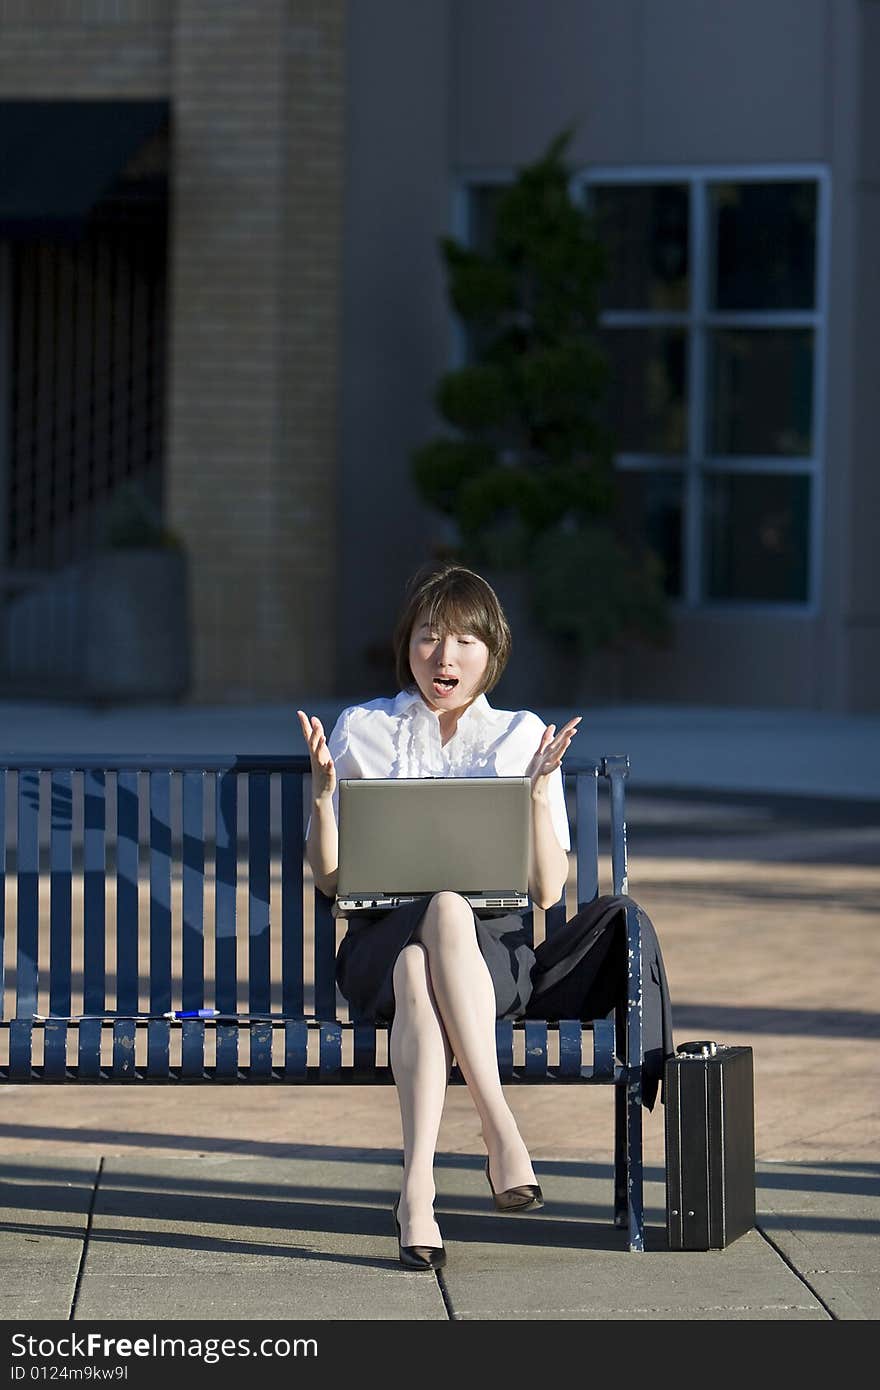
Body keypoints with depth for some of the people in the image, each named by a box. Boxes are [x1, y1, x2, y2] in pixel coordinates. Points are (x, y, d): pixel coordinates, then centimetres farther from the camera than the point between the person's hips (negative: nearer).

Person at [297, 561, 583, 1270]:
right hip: (381, 940, 0)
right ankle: (502, 1130, -49)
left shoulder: (522, 735, 14)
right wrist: (322, 789, -5)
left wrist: (538, 788, -7)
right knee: (418, 962, -40)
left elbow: (548, 888, 7)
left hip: (492, 945, 0)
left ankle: (417, 1187, -48)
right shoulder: (362, 730, 14)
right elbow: (329, 878, 11)